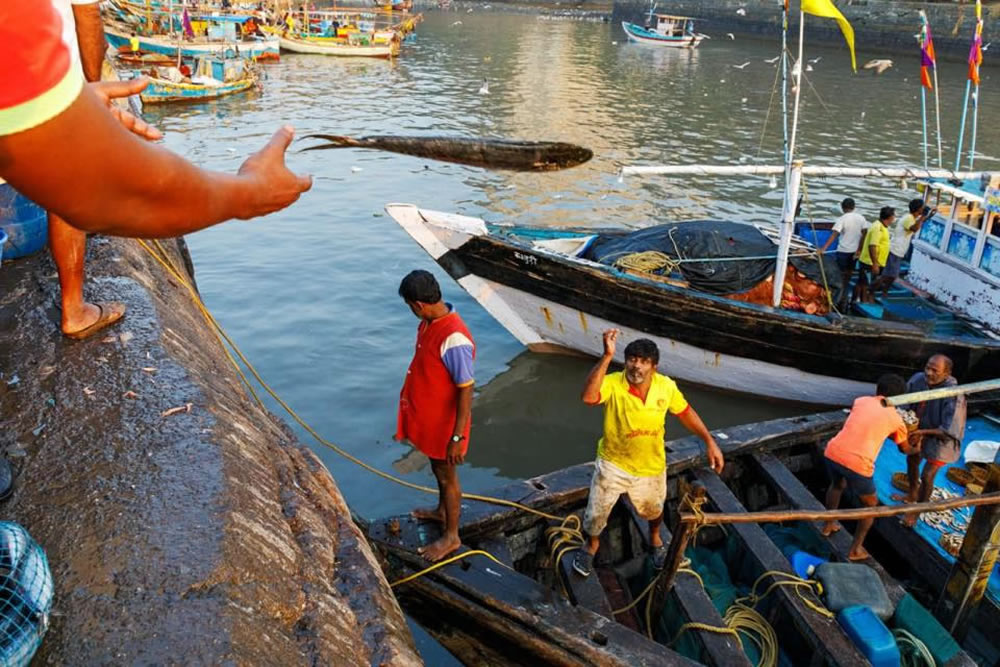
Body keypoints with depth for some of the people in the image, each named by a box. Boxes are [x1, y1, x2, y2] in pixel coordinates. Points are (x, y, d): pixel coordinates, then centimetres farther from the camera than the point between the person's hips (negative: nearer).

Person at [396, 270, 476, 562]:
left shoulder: (454, 339, -34)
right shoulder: (430, 322, -4)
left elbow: (466, 390, -28)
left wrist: (457, 437, -23)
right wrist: (412, 414, 22)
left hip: (445, 422, -8)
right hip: (428, 415, 8)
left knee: (447, 475, 11)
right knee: (437, 467, 29)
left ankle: (451, 536, 32)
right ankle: (442, 510, 53)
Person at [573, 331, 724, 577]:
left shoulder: (666, 386, -19)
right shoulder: (613, 383, -29)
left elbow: (685, 412, 0)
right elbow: (588, 397, -50)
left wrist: (710, 441, -3)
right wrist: (607, 356, -54)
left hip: (651, 466, 3)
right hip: (614, 463, -2)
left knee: (653, 510, 28)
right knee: (596, 512, 13)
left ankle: (655, 537, 63)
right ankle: (592, 543, 47)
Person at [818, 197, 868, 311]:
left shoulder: (842, 219, -12)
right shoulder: (861, 218, 1)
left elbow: (834, 235, -21)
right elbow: (864, 234, -2)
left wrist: (823, 248, -25)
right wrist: (858, 250, 3)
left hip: (843, 251, -4)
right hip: (854, 251, 4)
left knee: (844, 276, 5)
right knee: (849, 275, 17)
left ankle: (843, 302, 1)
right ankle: (844, 300, 23)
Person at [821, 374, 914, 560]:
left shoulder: (861, 400, 16)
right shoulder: (896, 419, 11)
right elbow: (905, 449, 30)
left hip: (833, 452, 4)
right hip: (857, 463, -4)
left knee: (837, 485, 37)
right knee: (870, 504, 24)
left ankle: (828, 525, 52)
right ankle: (855, 550, 27)